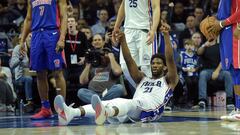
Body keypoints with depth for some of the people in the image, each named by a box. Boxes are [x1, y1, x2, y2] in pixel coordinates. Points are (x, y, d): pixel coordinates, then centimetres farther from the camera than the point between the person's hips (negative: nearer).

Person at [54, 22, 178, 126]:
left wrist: (166, 35, -7)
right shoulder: (142, 79, 36)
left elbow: (170, 59, 5)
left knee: (134, 102, -37)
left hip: (151, 111, -5)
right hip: (132, 113, 5)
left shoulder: (168, 81, 22)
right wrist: (122, 40, 10)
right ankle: (71, 113, -50)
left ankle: (105, 112, -72)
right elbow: (129, 61, 24)